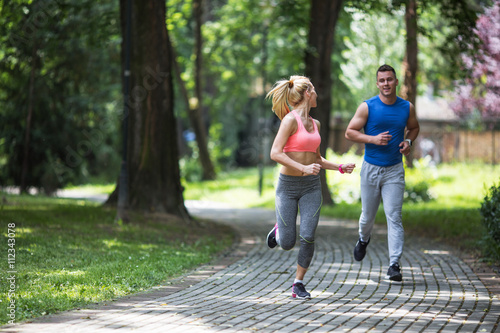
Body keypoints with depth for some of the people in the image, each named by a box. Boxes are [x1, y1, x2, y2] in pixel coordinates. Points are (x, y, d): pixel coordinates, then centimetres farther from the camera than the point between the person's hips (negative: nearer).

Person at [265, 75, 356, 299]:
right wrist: (303, 168, -27)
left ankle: (298, 284, 4)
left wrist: (340, 168, 13)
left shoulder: (314, 124, 11)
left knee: (308, 237, -11)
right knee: (287, 244, -1)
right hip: (288, 186, -5)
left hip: (311, 187, 5)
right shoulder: (291, 119, -12)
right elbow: (275, 153, -21)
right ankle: (279, 230, 35)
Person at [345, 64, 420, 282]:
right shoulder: (367, 107, -6)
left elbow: (414, 127, 20)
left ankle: (394, 264, -9)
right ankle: (364, 239, 46)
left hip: (394, 170, 0)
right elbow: (350, 132, -3)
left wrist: (408, 142, -1)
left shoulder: (407, 108, 2)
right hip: (371, 168, 0)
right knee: (368, 214, 12)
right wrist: (373, 139, -17)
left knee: (394, 217, -9)